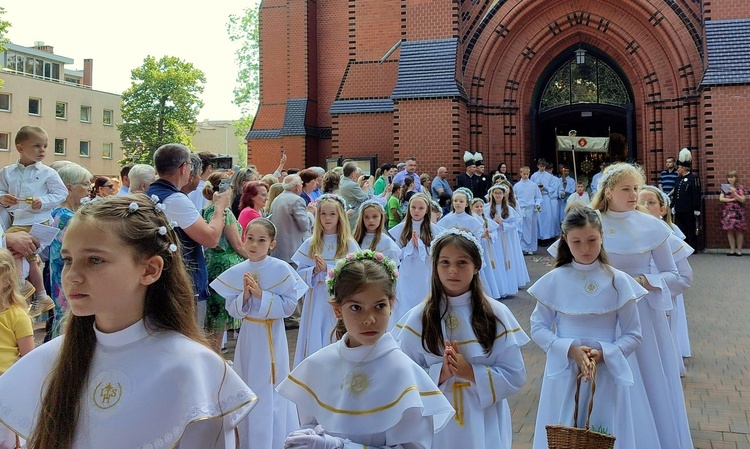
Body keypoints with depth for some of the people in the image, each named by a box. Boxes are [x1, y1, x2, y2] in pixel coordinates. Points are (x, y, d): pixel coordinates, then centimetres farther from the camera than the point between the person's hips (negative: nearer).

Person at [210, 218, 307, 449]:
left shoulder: (281, 269, -13)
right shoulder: (236, 272, -2)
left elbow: (289, 305, -14)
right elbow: (232, 310, 1)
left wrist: (261, 294, -21)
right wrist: (245, 296, -17)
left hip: (272, 337, -4)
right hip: (248, 336, 4)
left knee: (272, 392, 5)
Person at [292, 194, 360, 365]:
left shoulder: (349, 244, -2)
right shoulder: (310, 244, 7)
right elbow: (300, 273, 4)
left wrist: (327, 268, -19)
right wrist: (314, 270, -15)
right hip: (315, 301, 2)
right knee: (314, 342, 6)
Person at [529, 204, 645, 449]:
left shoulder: (618, 281, -5)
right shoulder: (554, 281, -4)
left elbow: (633, 335, 0)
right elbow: (538, 328, 0)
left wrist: (602, 353, -16)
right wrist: (570, 349, -14)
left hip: (607, 376, 0)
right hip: (563, 376, 0)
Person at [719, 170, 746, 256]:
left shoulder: (740, 187, 1)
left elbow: (742, 200, -6)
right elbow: (721, 199, -1)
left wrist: (734, 193, -18)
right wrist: (732, 199, -9)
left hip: (738, 212, -3)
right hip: (727, 212, 3)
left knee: (738, 231, -3)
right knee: (729, 230, 1)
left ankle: (739, 250, 4)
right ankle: (732, 249, 7)